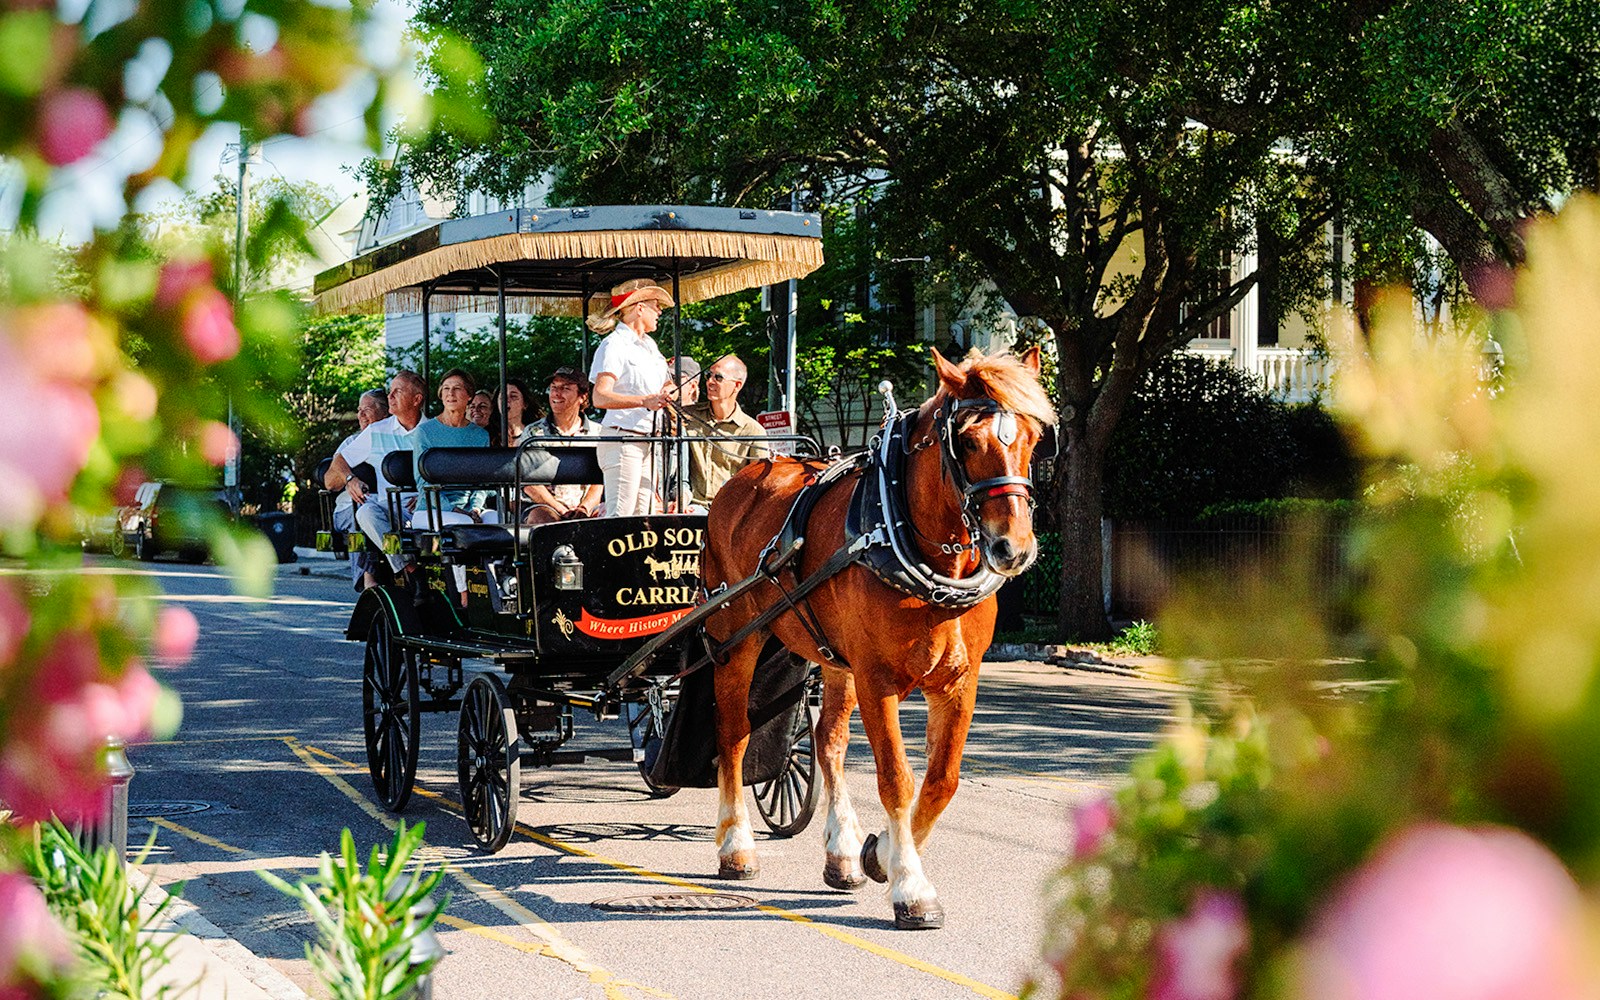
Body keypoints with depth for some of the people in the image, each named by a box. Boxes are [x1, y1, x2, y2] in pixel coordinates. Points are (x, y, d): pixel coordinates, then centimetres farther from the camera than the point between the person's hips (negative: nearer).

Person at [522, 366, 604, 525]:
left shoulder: (597, 432, 12)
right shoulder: (533, 432, 7)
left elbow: (599, 482, 7)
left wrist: (585, 508, -14)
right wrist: (562, 511, -14)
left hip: (588, 509, 1)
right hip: (547, 507, -1)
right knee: (540, 516, -36)